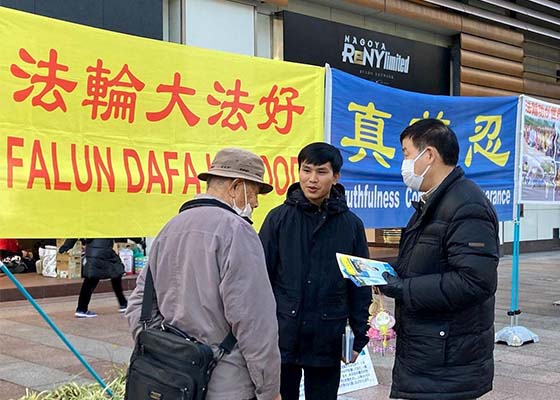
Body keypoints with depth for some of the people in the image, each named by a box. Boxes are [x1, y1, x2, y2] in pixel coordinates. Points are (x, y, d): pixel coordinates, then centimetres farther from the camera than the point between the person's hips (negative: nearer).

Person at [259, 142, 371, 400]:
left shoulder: (351, 224, 1)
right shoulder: (279, 218, -2)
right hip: (281, 336, -1)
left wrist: (359, 337, 5)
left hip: (327, 340, 1)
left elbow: (360, 286, 6)